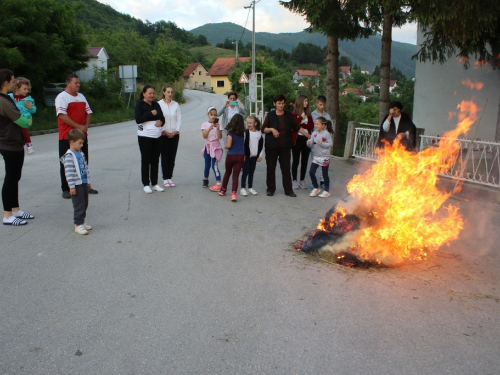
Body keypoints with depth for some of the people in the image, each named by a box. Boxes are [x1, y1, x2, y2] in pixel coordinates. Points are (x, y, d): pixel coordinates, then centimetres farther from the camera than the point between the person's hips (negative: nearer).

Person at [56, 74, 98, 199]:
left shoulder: (81, 97, 15)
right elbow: (62, 115, -18)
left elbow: (88, 112, 15)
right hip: (67, 136, -7)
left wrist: (86, 125, -3)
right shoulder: (62, 97, -8)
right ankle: (65, 189, 7)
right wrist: (78, 126, -20)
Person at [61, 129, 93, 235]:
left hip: (84, 183, 8)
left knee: (85, 204, 15)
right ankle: (78, 225, 4)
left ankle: (82, 221, 27)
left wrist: (88, 181, 19)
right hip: (76, 185, -8)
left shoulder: (81, 153, 12)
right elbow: (68, 172, -18)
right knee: (79, 205, -4)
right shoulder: (69, 156, -15)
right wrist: (72, 186, -19)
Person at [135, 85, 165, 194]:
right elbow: (138, 119, -14)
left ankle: (155, 183, 16)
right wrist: (151, 114, -18)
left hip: (157, 136, 5)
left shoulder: (156, 104, 12)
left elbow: (162, 118, 14)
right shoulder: (139, 105, -3)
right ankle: (146, 185, 8)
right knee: (146, 160, 1)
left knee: (155, 160, 8)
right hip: (145, 136, -5)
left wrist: (161, 121, -9)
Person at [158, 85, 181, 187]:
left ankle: (170, 177, 15)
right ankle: (165, 179, 7)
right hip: (163, 135, -3)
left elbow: (179, 119, 4)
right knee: (165, 157, 0)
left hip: (174, 135, 3)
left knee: (172, 157, 6)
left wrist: (176, 130, -9)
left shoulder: (176, 104, 5)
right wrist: (164, 131, -12)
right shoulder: (159, 104, -3)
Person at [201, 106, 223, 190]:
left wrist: (218, 128, -22)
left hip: (215, 146, -2)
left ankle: (218, 184, -12)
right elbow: (204, 136, -13)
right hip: (207, 146, 2)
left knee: (214, 165, -11)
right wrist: (209, 128, -26)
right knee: (207, 165, 11)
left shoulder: (218, 124, -3)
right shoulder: (205, 124, -1)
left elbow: (220, 137, -10)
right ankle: (205, 180, 33)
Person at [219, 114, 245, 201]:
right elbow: (243, 144, 11)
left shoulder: (231, 132, -9)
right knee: (236, 175, 0)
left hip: (231, 155, -2)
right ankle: (233, 193, -12)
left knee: (227, 173, 19)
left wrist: (225, 146, 5)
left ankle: (223, 190, 33)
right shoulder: (243, 133, 4)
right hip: (240, 156, 2)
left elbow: (228, 145, -14)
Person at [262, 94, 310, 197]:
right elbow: (263, 129, 0)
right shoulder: (270, 115, 0)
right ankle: (271, 188, 15)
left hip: (285, 146, 1)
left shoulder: (288, 115, 6)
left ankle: (288, 189, 8)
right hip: (271, 146, -1)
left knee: (286, 168, 2)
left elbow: (297, 127, 9)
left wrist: (309, 136, 6)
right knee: (271, 168, 3)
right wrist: (272, 129, -20)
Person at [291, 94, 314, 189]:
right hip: (297, 139, -4)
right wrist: (301, 118, -17)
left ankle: (302, 180, 16)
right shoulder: (294, 113, -4)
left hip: (306, 139, 4)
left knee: (304, 161, 7)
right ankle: (294, 180, 10)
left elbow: (311, 126, 0)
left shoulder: (308, 113, 11)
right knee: (295, 161, 3)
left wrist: (301, 124, -11)